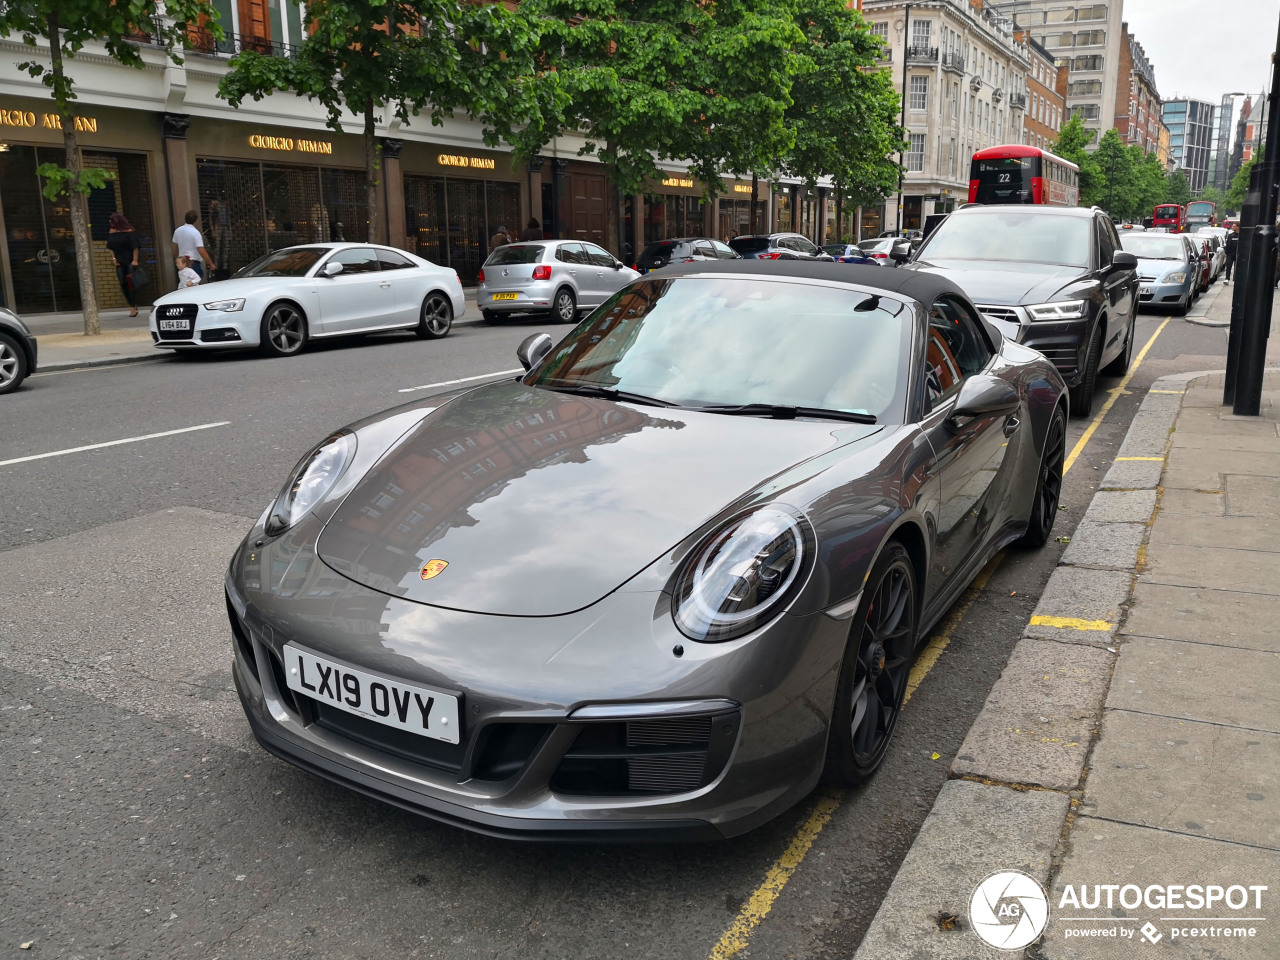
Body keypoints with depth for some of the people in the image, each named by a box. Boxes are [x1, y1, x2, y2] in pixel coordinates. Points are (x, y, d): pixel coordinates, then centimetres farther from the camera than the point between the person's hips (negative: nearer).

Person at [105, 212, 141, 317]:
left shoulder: (128, 232, -8)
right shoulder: (111, 232, 9)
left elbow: (135, 247, -10)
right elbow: (111, 247, 16)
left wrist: (135, 260, -14)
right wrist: (113, 258, 6)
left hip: (130, 262, -6)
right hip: (119, 262, 6)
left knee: (131, 283, -5)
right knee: (123, 284, 4)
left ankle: (133, 307, 1)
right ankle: (132, 305, 15)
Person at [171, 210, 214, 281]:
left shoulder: (177, 231, 7)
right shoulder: (195, 232, -14)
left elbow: (175, 249, 15)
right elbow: (201, 251, -19)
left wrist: (177, 260, 29)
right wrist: (211, 264, -13)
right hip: (194, 263, -7)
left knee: (185, 284, 12)